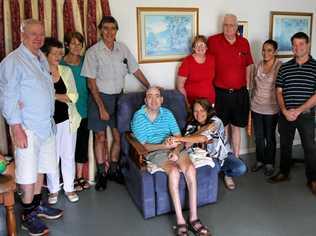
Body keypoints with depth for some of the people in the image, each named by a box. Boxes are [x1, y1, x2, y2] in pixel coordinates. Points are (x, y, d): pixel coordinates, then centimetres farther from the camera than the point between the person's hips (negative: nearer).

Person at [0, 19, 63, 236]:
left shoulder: (42, 58, 11)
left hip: (47, 124, 7)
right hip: (27, 127, -7)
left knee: (41, 167, 16)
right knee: (28, 171, 1)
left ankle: (37, 204, 32)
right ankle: (28, 215, 15)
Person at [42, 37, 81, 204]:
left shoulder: (66, 71, 2)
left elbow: (74, 96, -3)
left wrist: (53, 95, -14)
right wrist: (62, 96, -17)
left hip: (67, 120, 3)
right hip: (49, 121, -2)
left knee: (68, 156, 11)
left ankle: (69, 188, 27)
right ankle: (53, 190, 28)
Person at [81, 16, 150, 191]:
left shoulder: (123, 49, 2)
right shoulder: (93, 52, -10)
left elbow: (136, 71, 8)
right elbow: (91, 83, -11)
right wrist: (102, 107, -16)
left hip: (118, 97, 4)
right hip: (100, 97, -4)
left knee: (118, 136, 9)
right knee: (100, 137, 5)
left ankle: (114, 170, 26)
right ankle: (101, 173, 20)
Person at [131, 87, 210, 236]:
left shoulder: (167, 113, 11)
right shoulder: (138, 117, -1)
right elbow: (143, 146, -9)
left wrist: (176, 150, -16)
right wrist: (163, 146, -23)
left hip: (174, 148, 4)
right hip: (153, 151, -4)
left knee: (190, 168, -26)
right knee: (174, 170, -32)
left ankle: (193, 217, -21)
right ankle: (180, 221, -27)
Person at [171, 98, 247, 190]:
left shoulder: (215, 121, -19)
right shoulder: (192, 124, -4)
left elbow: (203, 138, -35)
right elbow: (187, 144, -18)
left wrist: (180, 138, -38)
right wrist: (201, 130, -30)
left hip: (223, 156, -1)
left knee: (240, 168, -27)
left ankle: (227, 174, 9)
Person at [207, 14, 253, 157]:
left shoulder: (244, 43, 4)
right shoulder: (213, 41, -7)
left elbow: (248, 66, 13)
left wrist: (247, 86, 11)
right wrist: (212, 85, -1)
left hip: (239, 93, 3)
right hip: (220, 92, -3)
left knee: (236, 126, 13)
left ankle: (236, 158, 26)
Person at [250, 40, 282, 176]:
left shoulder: (281, 67, -11)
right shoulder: (257, 66, 4)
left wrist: (281, 107, -10)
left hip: (271, 109, -4)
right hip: (256, 108, 4)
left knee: (270, 137, 8)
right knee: (258, 137, 14)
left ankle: (269, 163, 25)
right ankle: (260, 160, 31)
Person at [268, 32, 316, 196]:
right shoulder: (284, 68, 5)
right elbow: (279, 92, 5)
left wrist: (298, 110, -15)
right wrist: (285, 111, -9)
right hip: (285, 114, 3)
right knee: (285, 145, 14)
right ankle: (284, 173, 31)